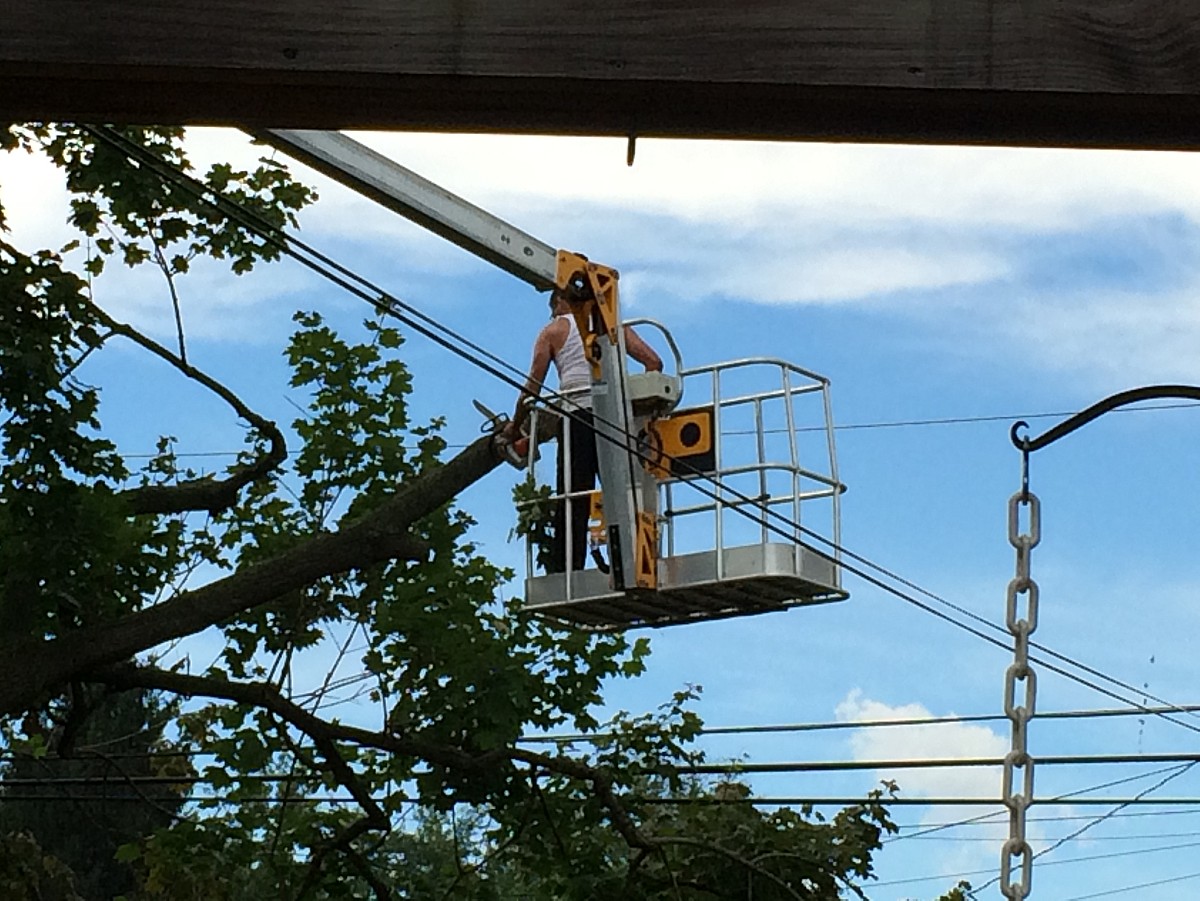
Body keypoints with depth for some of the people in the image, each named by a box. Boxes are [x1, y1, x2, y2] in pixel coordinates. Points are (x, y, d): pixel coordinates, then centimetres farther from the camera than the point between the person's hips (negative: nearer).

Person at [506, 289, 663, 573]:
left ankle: (565, 572, -13)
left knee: (572, 504, -5)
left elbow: (532, 388, 10)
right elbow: (653, 361, 9)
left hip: (578, 414, -2)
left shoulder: (554, 331, 15)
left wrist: (514, 426, 22)